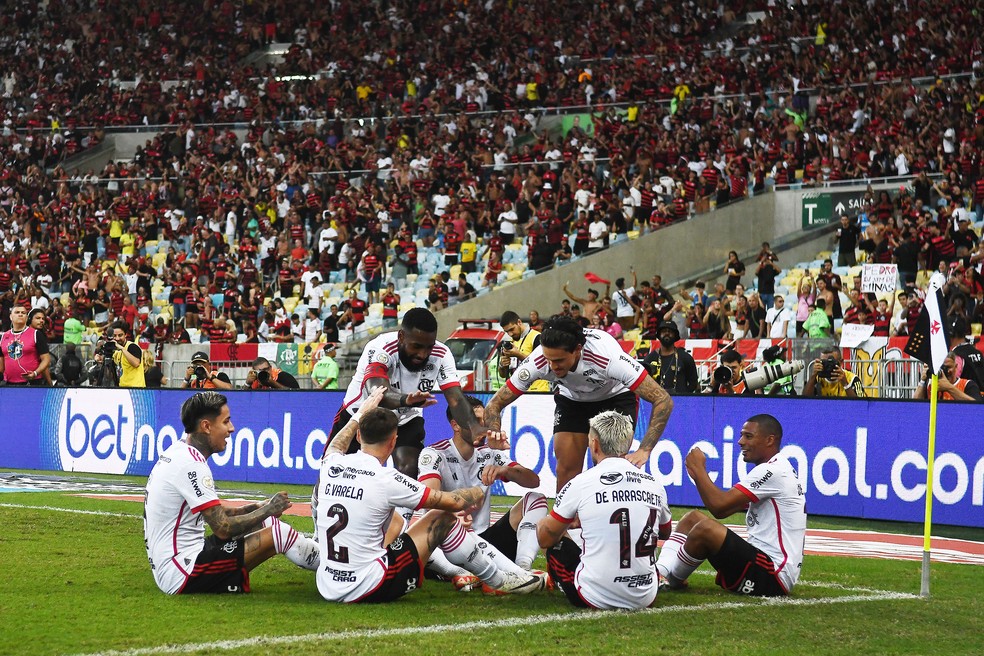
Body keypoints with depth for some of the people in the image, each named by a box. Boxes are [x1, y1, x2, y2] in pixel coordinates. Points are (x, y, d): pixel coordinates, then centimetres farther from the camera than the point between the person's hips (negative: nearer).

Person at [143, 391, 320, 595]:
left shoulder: (177, 451, 11)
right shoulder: (191, 465, -19)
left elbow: (213, 513, 18)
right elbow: (223, 528, -20)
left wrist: (259, 508, 6)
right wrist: (267, 510, -6)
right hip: (181, 576, -10)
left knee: (268, 523, 14)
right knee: (278, 533, -10)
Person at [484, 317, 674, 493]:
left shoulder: (607, 355, -41)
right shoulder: (538, 361, -32)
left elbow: (664, 400, -39)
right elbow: (495, 405, -21)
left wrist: (644, 450, -47)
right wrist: (495, 437, -42)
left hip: (615, 396, -3)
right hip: (571, 398, 3)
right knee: (566, 468, -9)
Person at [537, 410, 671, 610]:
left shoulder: (580, 484, -8)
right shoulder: (654, 485, 3)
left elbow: (545, 538, 3)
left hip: (596, 598, -3)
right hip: (645, 598, 3)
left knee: (557, 545, 22)